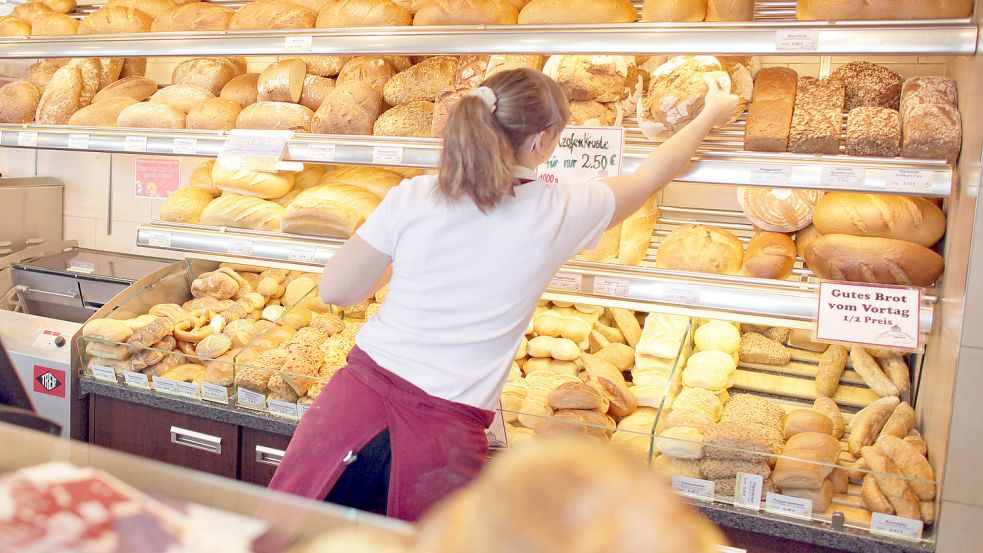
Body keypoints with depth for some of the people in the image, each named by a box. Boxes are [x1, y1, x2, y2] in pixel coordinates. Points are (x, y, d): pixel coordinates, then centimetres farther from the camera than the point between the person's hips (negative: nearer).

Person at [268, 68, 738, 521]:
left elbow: (336, 290, 4)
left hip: (360, 390, 2)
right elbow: (648, 178, 15)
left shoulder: (412, 197, -3)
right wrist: (711, 115, 32)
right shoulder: (561, 212, -4)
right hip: (442, 434, -2)